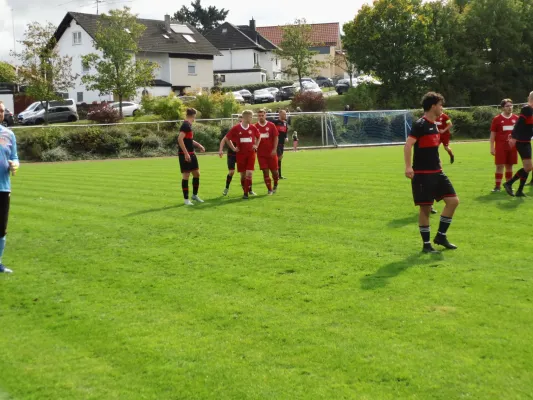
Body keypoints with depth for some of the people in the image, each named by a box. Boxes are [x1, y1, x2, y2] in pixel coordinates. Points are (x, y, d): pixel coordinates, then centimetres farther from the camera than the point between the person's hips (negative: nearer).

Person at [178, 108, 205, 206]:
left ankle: (195, 195, 25)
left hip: (191, 154, 9)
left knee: (197, 173, 12)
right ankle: (186, 199, 3)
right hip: (185, 155, -9)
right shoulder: (186, 125, -15)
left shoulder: (189, 125, 13)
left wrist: (198, 145, 25)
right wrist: (186, 153, -26)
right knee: (186, 175, -4)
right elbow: (180, 139, -25)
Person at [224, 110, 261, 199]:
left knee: (249, 173, -11)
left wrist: (256, 145, 8)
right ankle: (245, 191, 21)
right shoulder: (236, 128, -6)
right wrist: (233, 148, 2)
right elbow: (227, 138, 6)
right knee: (242, 175, 5)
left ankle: (246, 193, -7)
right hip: (240, 154, -1)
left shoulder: (253, 128, 1)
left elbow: (259, 137, 21)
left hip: (251, 153, 1)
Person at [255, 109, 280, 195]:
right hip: (261, 153, 1)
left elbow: (276, 137, -1)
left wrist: (274, 149, -9)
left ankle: (275, 184, 31)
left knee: (274, 170, 3)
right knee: (265, 171, -2)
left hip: (271, 153, -1)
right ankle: (270, 190, 7)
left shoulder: (271, 125, -1)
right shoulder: (255, 127, 2)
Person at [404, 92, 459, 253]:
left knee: (453, 201, 5)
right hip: (422, 174, -9)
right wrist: (408, 166, -32)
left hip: (436, 172, 9)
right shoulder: (420, 125, -13)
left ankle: (441, 236, 16)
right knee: (425, 208, -3)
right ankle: (426, 244, 9)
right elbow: (408, 145, -23)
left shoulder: (434, 125, 13)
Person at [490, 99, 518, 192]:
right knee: (499, 166, -4)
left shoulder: (516, 118, 7)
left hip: (512, 146, 3)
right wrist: (492, 147, -6)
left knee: (509, 166, 9)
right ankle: (497, 186, 1)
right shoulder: (497, 119, -2)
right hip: (500, 147, -3)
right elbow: (492, 134, -1)